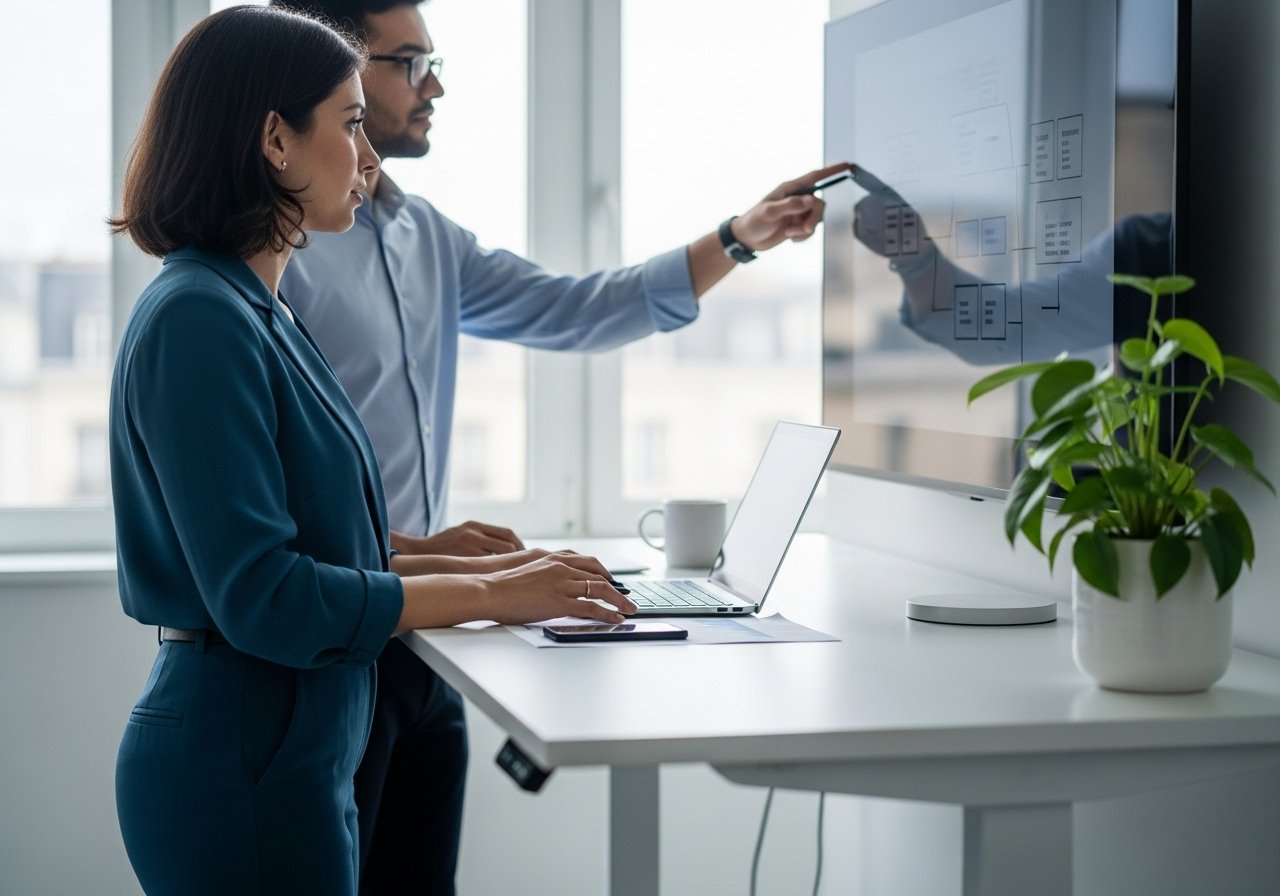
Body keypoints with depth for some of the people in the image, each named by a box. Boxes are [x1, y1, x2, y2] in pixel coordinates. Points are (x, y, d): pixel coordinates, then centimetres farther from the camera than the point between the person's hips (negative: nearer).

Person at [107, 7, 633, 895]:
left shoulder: (263, 313, 11)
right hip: (238, 763, -9)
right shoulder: (200, 320, -18)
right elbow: (264, 597, -23)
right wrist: (486, 596, -17)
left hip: (290, 748, 9)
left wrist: (483, 570, 6)